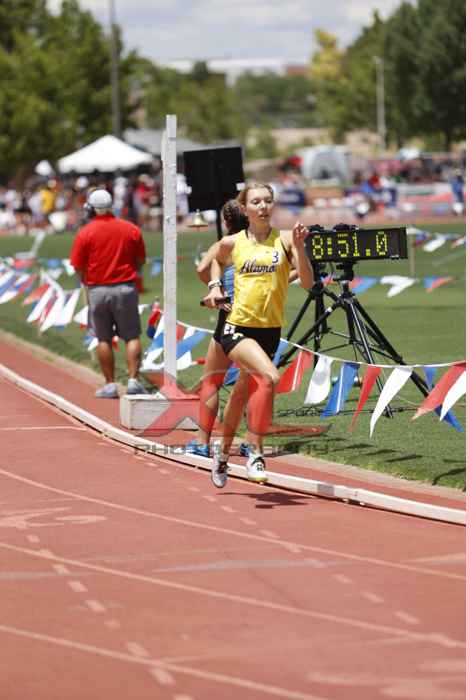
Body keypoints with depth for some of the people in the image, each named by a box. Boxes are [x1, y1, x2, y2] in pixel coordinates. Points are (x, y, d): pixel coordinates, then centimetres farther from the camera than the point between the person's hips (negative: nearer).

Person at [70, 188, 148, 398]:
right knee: (132, 336, 6)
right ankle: (133, 380, -5)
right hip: (126, 288, 1)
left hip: (97, 290, -1)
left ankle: (110, 384, 8)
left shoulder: (85, 233, -7)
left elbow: (79, 267, -4)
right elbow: (140, 261, 7)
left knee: (104, 339, 8)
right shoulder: (131, 229, 0)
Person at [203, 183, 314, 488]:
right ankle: (256, 453, -22)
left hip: (270, 331, 2)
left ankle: (224, 453, 40)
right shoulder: (232, 243, 2)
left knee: (243, 393, 16)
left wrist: (299, 247, -19)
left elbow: (308, 283, -9)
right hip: (237, 328, -2)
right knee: (270, 376, -28)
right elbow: (217, 261, 26)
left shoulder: (285, 240, 0)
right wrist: (215, 287, 11)